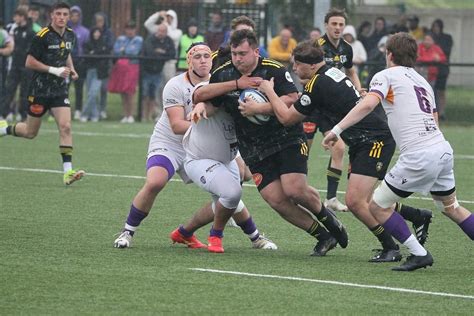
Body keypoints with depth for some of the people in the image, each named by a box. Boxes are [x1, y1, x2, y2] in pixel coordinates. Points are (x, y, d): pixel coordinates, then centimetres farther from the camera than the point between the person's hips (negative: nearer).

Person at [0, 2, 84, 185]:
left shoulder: (70, 35, 5)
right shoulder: (43, 36, -15)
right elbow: (30, 62, -14)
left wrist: (70, 68, 6)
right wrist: (54, 70, -20)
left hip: (60, 89, 4)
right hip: (40, 89, -4)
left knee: (65, 127, -13)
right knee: (30, 132, 8)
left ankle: (68, 172, -15)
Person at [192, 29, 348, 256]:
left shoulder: (274, 70, -11)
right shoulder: (224, 74, 2)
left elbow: (292, 99, -19)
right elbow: (200, 95, -4)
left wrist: (259, 108, -28)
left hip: (287, 139, -4)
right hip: (254, 150, 4)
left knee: (294, 190, -21)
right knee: (276, 200, -11)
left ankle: (327, 218, 11)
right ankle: (323, 237, 3)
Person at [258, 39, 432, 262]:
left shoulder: (317, 85, -16)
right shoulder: (331, 72, 11)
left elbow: (287, 118, -7)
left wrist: (269, 91, 3)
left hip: (375, 140, -10)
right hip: (361, 143, 10)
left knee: (355, 201, -16)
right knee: (363, 202, 12)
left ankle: (390, 249, -7)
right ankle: (418, 216, 25)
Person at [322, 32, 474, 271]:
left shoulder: (386, 75, 2)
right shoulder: (422, 81, 23)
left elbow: (368, 104, -16)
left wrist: (337, 130, -18)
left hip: (419, 157, -8)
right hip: (443, 150, 8)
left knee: (378, 206, 4)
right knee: (451, 208, 27)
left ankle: (419, 254, 1)